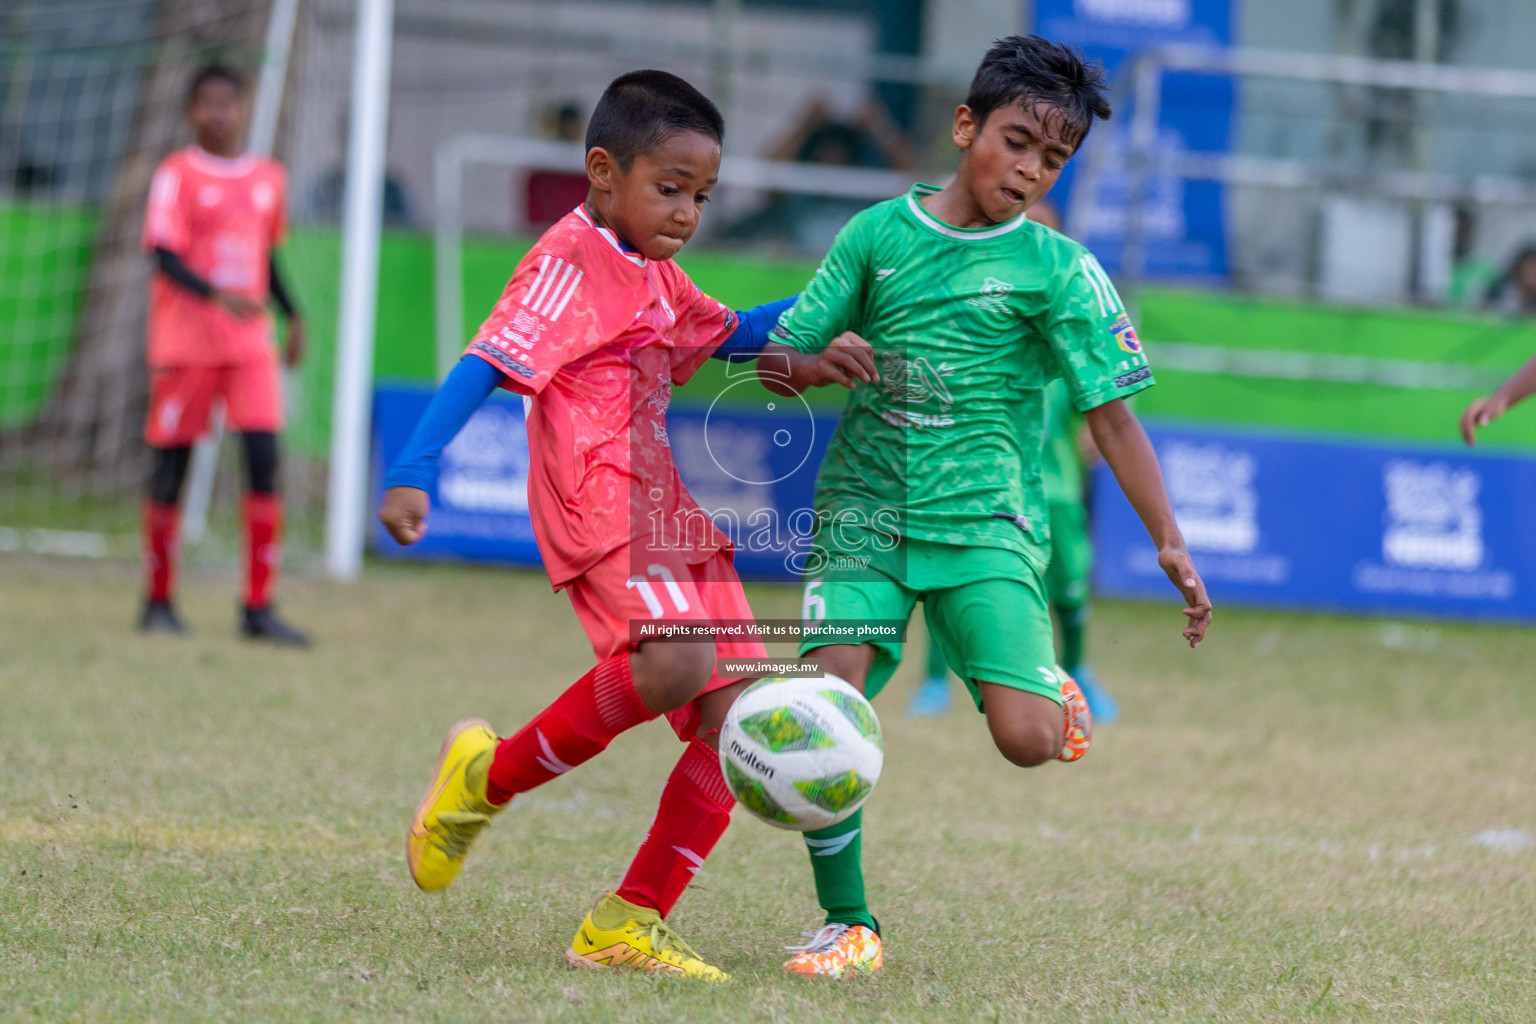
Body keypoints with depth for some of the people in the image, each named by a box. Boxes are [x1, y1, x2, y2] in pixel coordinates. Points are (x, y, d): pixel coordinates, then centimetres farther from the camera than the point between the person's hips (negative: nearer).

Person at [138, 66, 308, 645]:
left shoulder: (269, 178, 11)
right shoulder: (177, 175, -4)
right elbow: (165, 255, -14)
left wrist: (291, 315, 13)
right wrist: (218, 295, -29)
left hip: (251, 344, 4)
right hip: (183, 342, -4)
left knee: (264, 459, -9)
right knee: (171, 467, 2)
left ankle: (259, 607, -8)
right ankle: (159, 601, 16)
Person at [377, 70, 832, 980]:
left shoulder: (653, 274, 23)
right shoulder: (571, 259, -5)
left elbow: (728, 334, 41)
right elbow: (488, 363, -14)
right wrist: (413, 472, -25)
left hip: (668, 508, 10)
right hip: (601, 503, -10)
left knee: (735, 717, 0)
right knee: (671, 665, -32)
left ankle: (630, 925, 3)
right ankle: (491, 778, -10)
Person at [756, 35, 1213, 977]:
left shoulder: (1058, 271, -1)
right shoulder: (880, 233, 5)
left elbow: (1111, 413, -1)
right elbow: (781, 358, 10)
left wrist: (1169, 543, -8)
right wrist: (821, 364, -13)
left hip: (986, 521, -1)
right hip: (865, 512, 1)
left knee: (1029, 741, -17)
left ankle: (1049, 686, 22)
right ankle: (848, 926, -1)